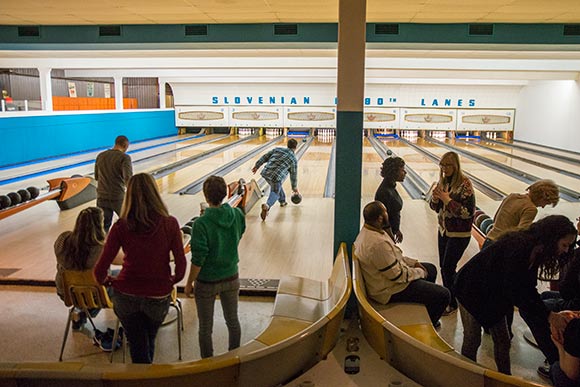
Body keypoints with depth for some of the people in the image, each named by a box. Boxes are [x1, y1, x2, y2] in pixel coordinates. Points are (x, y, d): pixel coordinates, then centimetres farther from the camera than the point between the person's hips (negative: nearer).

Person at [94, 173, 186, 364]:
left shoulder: (121, 227, -13)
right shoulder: (170, 224, -14)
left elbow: (100, 269, -11)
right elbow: (181, 264, -10)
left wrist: (105, 280, 11)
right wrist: (174, 279, 11)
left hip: (126, 295, -1)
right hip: (159, 296, 1)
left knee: (138, 348, 16)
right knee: (149, 342, 27)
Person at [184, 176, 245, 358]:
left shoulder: (202, 223, -24)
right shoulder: (238, 215, -11)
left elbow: (198, 259, -19)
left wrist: (189, 283, -6)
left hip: (207, 283, -4)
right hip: (231, 278, 5)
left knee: (205, 328, 15)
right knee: (233, 321, 22)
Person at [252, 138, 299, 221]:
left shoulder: (277, 149, 14)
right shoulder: (293, 159, 6)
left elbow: (265, 157, 10)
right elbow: (293, 175, 13)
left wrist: (257, 166, 17)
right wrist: (294, 188, 25)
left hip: (266, 173, 5)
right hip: (276, 176, -5)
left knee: (276, 186, 30)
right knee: (275, 193, 7)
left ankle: (282, 201, 46)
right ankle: (267, 205, -22)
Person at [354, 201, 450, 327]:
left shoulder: (368, 231, -3)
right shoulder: (378, 244, -35)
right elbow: (398, 276, -26)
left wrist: (412, 262, 7)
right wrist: (420, 272, -9)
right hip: (390, 290, -10)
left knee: (431, 269, 24)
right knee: (443, 295, -5)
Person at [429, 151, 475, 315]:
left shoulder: (464, 184, -19)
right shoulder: (443, 181, 2)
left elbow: (468, 212, -22)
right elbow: (435, 207, 9)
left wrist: (447, 199, -24)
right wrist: (435, 198, -13)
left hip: (459, 234, -7)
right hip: (444, 230, 7)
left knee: (448, 268, 0)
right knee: (443, 267, 14)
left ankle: (452, 304, 18)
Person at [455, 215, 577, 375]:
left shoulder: (535, 253, -3)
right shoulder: (518, 247, -32)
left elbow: (529, 290, 0)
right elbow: (514, 291, -32)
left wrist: (550, 313, -9)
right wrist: (548, 315, -28)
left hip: (494, 297, 9)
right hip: (472, 291, -8)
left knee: (502, 341, 12)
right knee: (473, 340, 1)